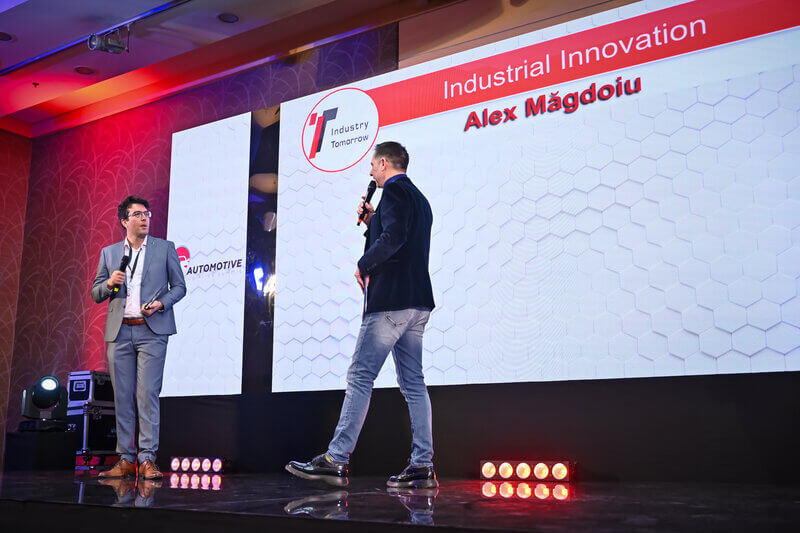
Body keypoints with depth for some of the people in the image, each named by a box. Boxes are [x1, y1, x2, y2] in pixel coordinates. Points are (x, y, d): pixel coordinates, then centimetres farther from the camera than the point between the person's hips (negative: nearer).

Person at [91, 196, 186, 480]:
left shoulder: (165, 248, 8)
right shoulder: (109, 252, 14)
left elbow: (179, 286, 8)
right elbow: (96, 294, 16)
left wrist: (161, 303, -10)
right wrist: (110, 283, -6)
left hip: (151, 331, -2)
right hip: (119, 332, 3)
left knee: (147, 393, -9)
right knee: (122, 397, 3)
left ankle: (147, 459, -5)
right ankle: (125, 459, 10)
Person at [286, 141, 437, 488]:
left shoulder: (395, 191, -6)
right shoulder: (419, 199, 24)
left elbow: (394, 238, -23)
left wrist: (363, 265, -11)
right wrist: (372, 222, 19)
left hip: (391, 300, -10)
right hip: (416, 302, 10)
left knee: (360, 377, -8)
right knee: (413, 383, 7)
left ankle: (336, 460, -7)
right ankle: (422, 466, 5)